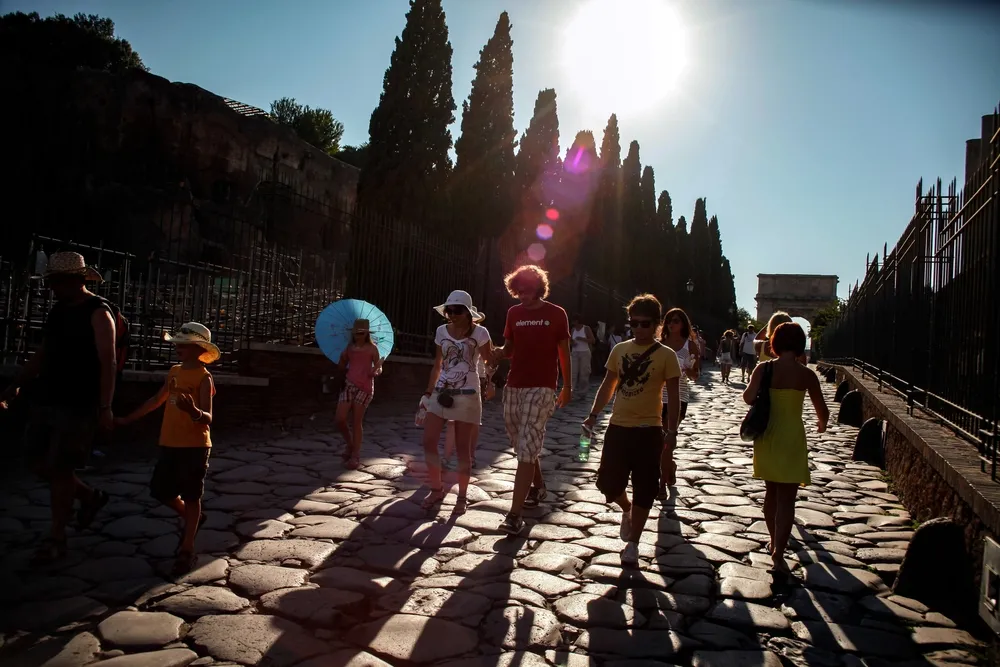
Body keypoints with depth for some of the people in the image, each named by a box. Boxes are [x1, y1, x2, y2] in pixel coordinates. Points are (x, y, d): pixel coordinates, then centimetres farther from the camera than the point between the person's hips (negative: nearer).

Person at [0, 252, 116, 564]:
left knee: (60, 469, -3)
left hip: (78, 405, -8)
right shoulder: (57, 311, 13)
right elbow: (42, 356, 21)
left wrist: (105, 407, -22)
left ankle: (56, 539, 10)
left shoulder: (98, 312, -11)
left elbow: (108, 363, -17)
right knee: (38, 461, 10)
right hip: (48, 400, 8)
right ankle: (90, 496, 30)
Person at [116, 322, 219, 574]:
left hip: (194, 446, -7)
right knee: (160, 491, 12)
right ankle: (191, 519, 37)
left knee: (191, 496, 3)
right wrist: (129, 419, 27)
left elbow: (208, 418, -20)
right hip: (169, 444, 7)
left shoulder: (204, 377, -14)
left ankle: (187, 549, 13)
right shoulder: (174, 372, 8)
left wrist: (193, 410, -42)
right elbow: (157, 400, 23)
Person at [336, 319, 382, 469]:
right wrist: (342, 357, -2)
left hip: (364, 387, -4)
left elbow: (379, 368, -3)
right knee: (340, 419, -2)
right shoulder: (349, 347, 8)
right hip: (349, 385, 4)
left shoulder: (372, 348, -3)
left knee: (356, 421, 0)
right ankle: (349, 444, 26)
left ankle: (355, 456, 11)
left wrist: (375, 371, -24)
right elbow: (342, 367, 16)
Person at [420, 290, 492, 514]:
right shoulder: (441, 332, 7)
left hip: (467, 395, -4)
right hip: (442, 393, 4)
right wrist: (428, 392, 12)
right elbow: (437, 365, 13)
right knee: (428, 442, 0)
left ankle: (462, 496, 16)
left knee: (462, 448, 1)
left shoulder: (480, 333, -6)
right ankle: (436, 489, 18)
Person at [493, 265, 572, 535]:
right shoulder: (514, 313, 9)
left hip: (542, 388, -5)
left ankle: (514, 515, -13)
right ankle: (538, 487, 40)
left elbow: (564, 352, 4)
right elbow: (509, 349, 13)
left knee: (527, 448, -12)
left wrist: (567, 387, 6)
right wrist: (498, 352, -10)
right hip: (513, 387, 5)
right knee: (523, 445, 15)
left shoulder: (556, 314, -2)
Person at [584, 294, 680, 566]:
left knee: (643, 490, 3)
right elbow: (608, 385, 13)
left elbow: (673, 397, -4)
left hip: (649, 430, -3)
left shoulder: (666, 355, -5)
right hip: (618, 427, 4)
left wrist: (671, 431, -11)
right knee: (607, 482, 4)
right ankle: (627, 510, 37)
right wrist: (593, 415, 4)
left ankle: (632, 545, 17)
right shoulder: (619, 350, 6)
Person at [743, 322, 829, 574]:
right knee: (786, 498, 0)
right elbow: (822, 412, 1)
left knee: (771, 492, 20)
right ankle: (778, 555, -7)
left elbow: (748, 398, -12)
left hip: (766, 436, 3)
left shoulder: (764, 368, -5)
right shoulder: (806, 374, -7)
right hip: (791, 438, -2)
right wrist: (822, 425, 24)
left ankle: (774, 542, 36)